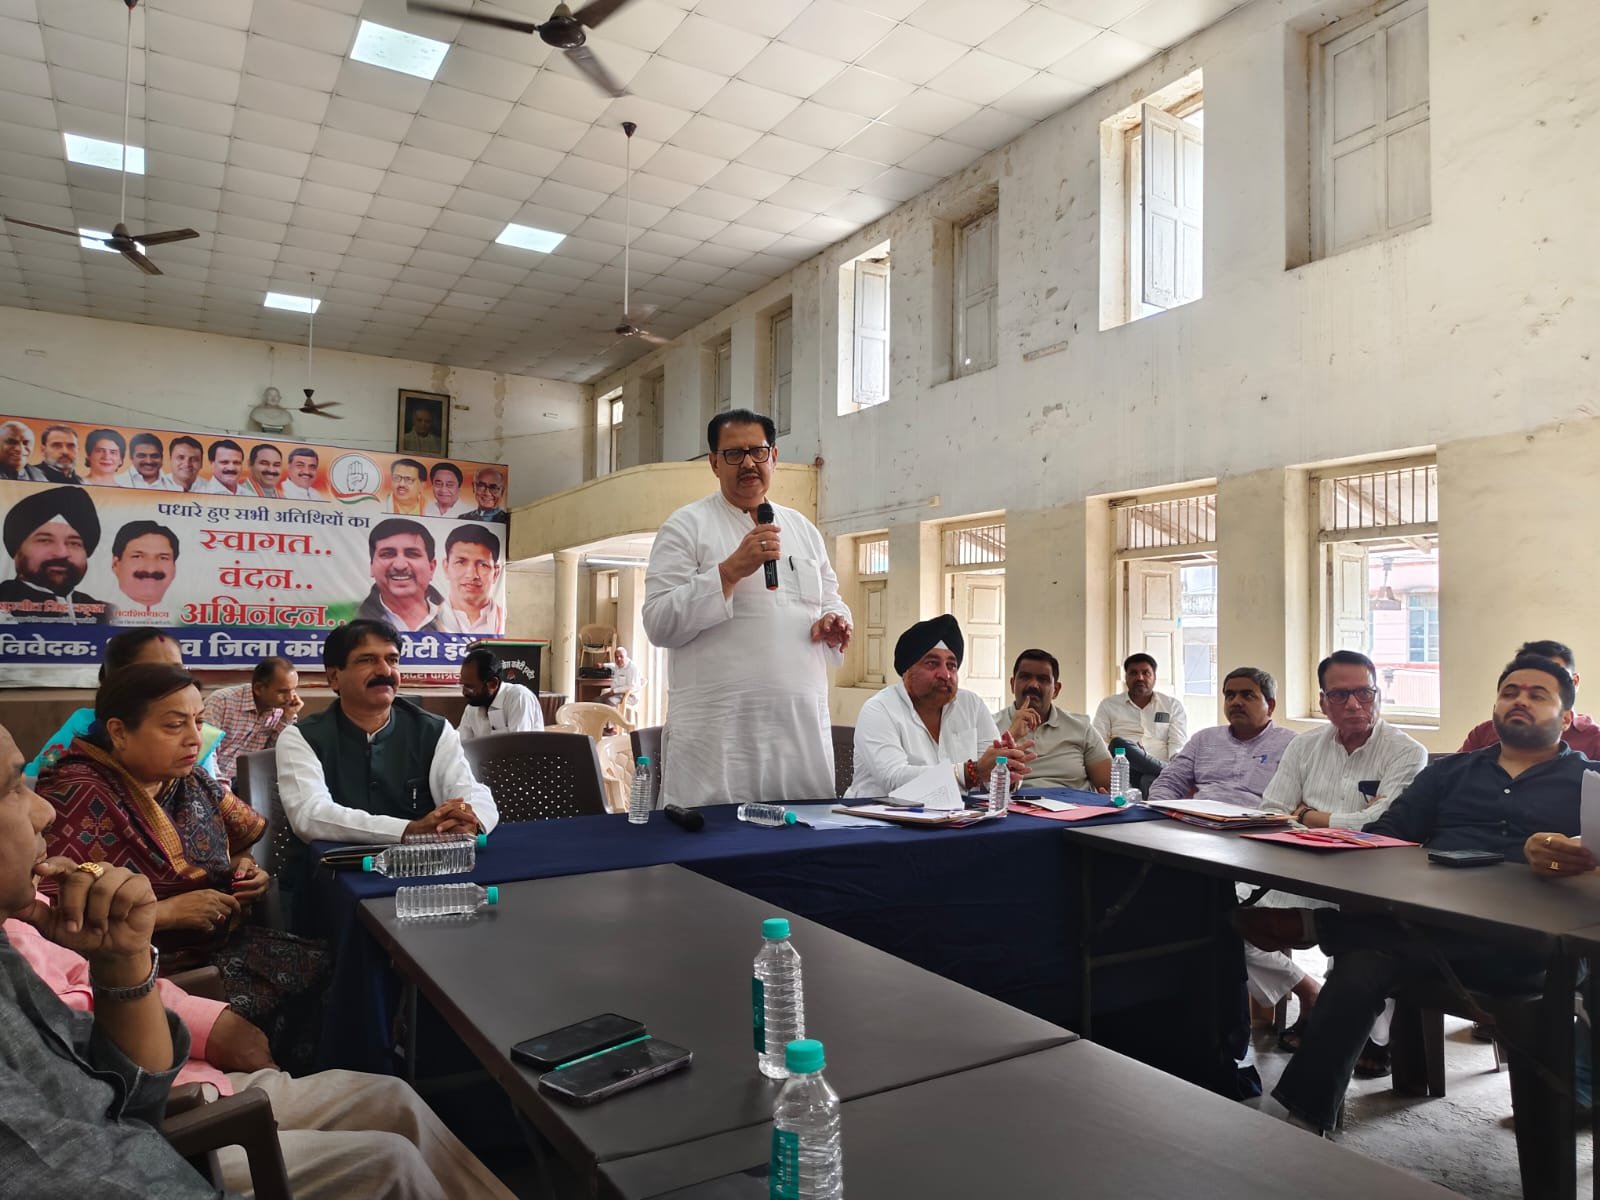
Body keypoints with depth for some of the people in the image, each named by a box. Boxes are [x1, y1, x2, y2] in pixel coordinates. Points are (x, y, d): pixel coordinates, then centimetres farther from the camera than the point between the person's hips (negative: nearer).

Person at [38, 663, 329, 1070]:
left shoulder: (190, 780, 5)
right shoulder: (77, 797, -18)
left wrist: (243, 868, 1)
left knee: (320, 968, -8)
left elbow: (239, 837, 23)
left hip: (219, 941, 7)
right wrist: (168, 911, -24)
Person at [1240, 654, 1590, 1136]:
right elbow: (1385, 834, 16)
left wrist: (1550, 855, -29)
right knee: (1361, 962, -32)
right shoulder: (1450, 772, 28)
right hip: (1427, 922, 4)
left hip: (1515, 939, -3)